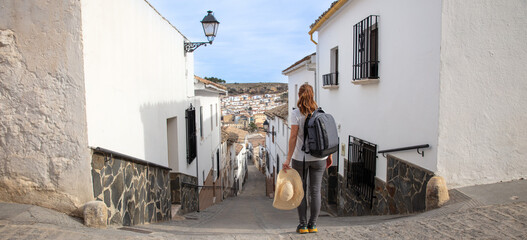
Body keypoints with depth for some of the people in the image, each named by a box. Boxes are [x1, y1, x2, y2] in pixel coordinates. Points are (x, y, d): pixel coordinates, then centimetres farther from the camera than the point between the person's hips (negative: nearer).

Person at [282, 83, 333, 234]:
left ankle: (303, 225, 14)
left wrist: (288, 159, -16)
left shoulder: (296, 114, -11)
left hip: (300, 158, -3)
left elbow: (293, 137, -17)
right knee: (315, 191, 10)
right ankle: (313, 224, 17)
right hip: (319, 157, 3)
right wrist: (329, 156, 10)